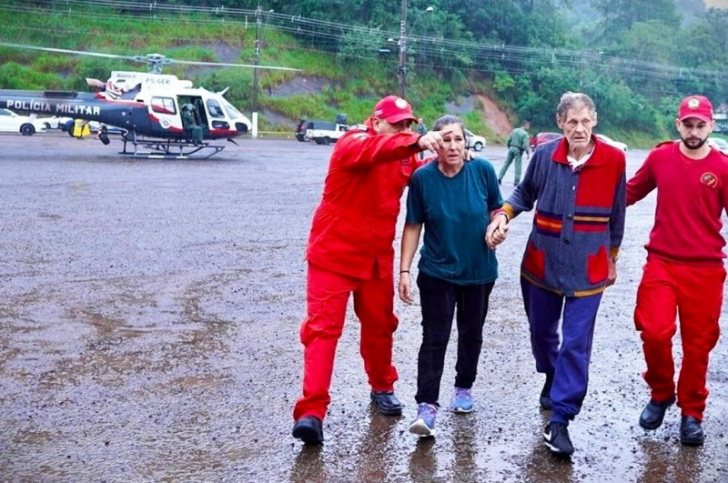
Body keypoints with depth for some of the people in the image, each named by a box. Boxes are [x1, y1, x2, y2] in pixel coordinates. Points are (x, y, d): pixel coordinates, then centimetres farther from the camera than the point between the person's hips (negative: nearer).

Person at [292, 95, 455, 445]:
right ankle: (312, 410, -10)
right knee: (323, 327, -9)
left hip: (377, 257, 7)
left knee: (379, 324, 16)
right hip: (334, 253, -7)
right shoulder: (353, 143, -15)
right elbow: (374, 149, -37)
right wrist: (417, 141, -54)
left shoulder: (402, 157, 9)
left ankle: (382, 388, 37)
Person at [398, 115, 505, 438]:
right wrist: (404, 270, -7)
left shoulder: (482, 170, -11)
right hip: (437, 272, -2)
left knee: (471, 333, 16)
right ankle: (427, 406, -8)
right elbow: (413, 226, -4)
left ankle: (464, 387, 37)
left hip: (478, 270, 2)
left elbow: (497, 208, 6)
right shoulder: (422, 177, -12)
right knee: (434, 338, -7)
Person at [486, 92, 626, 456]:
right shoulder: (544, 155, -7)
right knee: (541, 330, 19)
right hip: (542, 262, 2)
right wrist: (503, 215, -9)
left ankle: (559, 422, 1)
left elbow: (616, 214, 3)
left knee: (576, 343, -4)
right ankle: (552, 378, 49)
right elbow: (525, 193, 10)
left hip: (587, 268, -2)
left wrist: (612, 258, 11)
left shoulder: (613, 160, -9)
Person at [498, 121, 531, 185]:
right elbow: (525, 145, -18)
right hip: (518, 150, -5)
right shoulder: (525, 134, -11)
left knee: (506, 164, 10)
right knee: (518, 166, 3)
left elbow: (508, 141, 9)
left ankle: (499, 178, 7)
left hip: (511, 148, 5)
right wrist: (528, 153, -9)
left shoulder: (514, 130, 7)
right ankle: (516, 181, 5)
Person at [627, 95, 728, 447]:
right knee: (655, 332, -13)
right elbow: (631, 193, 14)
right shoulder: (660, 157, 0)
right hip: (661, 262, 1)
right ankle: (661, 394, 15)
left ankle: (691, 413, 26)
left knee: (698, 343, 7)